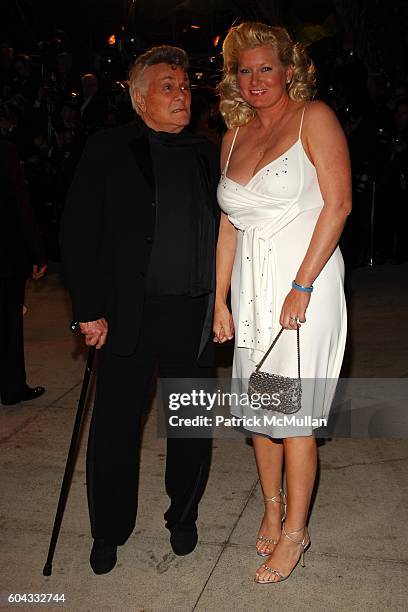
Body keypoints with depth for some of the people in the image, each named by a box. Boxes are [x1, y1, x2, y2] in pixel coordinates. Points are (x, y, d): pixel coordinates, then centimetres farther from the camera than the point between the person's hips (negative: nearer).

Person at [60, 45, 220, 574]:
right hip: (127, 314, -3)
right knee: (116, 427, 7)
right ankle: (109, 531, 29)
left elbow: (222, 229, 13)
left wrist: (220, 302, 4)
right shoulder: (108, 149, 0)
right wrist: (90, 310, -10)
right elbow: (77, 233, -4)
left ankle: (183, 517, 36)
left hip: (194, 317, 3)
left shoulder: (207, 155, 12)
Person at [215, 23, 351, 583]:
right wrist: (221, 299, 8)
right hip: (251, 285, 6)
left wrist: (302, 285, -18)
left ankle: (295, 531, 16)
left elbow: (338, 203, -12)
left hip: (304, 281, -6)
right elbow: (229, 223, 13)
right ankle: (272, 508, 31)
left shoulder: (313, 118, -3)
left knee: (291, 411, -1)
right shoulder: (235, 135, 14)